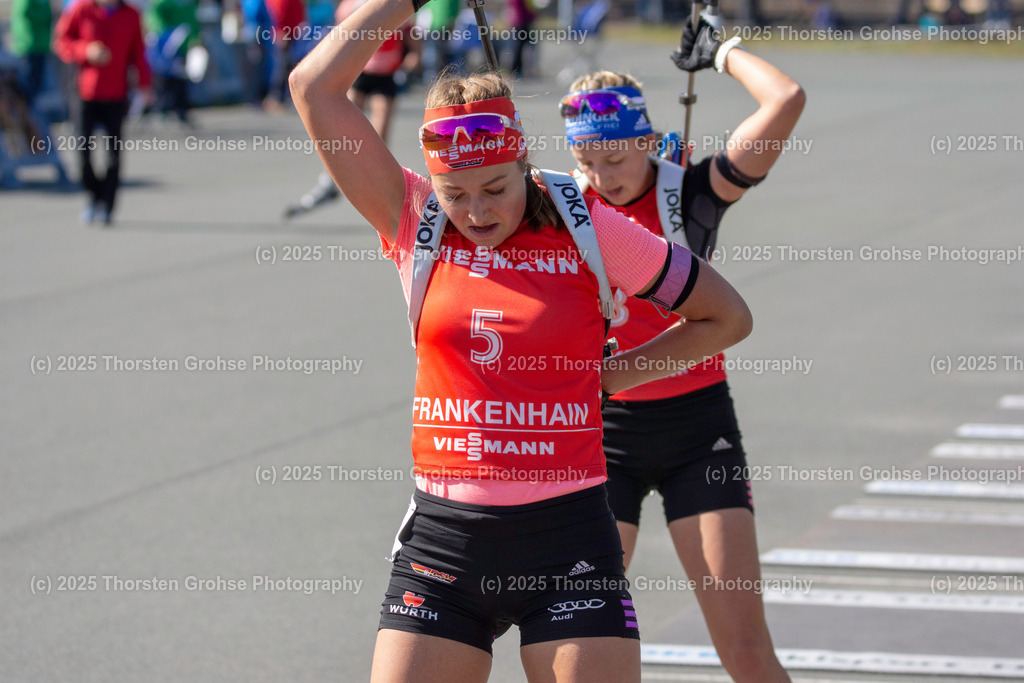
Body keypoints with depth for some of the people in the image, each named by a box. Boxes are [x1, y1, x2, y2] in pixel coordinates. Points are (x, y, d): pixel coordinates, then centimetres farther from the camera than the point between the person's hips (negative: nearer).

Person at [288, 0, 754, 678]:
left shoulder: (588, 228, 0)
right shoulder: (415, 224, 4)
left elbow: (727, 316, 10)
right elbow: (315, 88, -2)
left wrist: (611, 376, 5)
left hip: (568, 538, -1)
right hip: (442, 538, 2)